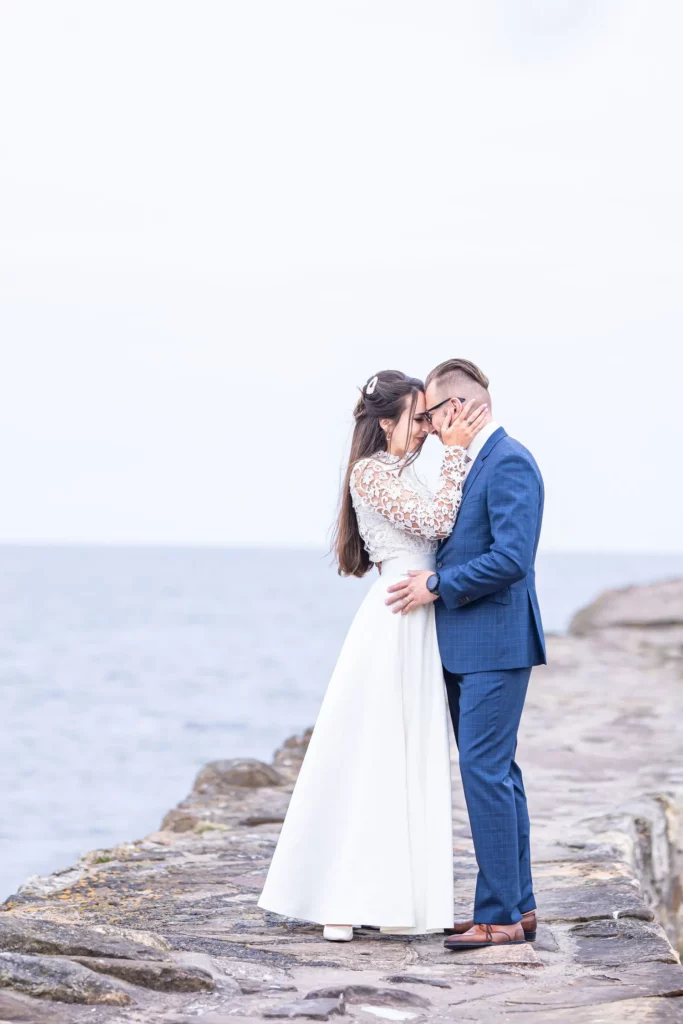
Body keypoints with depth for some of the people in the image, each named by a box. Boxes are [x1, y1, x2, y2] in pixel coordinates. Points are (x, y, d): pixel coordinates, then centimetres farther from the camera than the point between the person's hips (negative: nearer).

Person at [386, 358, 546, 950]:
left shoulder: (509, 463, -15)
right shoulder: (474, 462, 16)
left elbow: (512, 557, -24)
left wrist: (437, 586, -16)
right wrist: (430, 578, 11)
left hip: (494, 645, -10)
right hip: (466, 647, 10)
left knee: (485, 770, -10)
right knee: (495, 773, 12)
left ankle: (500, 917, -7)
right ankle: (519, 908, 19)